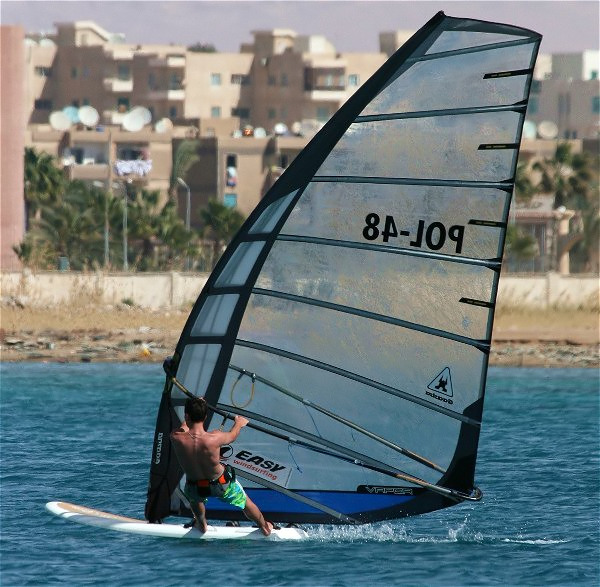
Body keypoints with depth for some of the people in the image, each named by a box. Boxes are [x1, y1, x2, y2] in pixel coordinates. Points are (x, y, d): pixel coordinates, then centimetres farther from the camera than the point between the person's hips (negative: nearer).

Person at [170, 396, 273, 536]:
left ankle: (201, 524, 56)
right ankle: (265, 527, 52)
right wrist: (239, 424, 18)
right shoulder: (214, 438, -32)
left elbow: (184, 428, 0)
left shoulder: (176, 438, -28)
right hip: (221, 485, -1)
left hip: (196, 489, 1)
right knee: (246, 503, 30)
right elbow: (232, 435, -6)